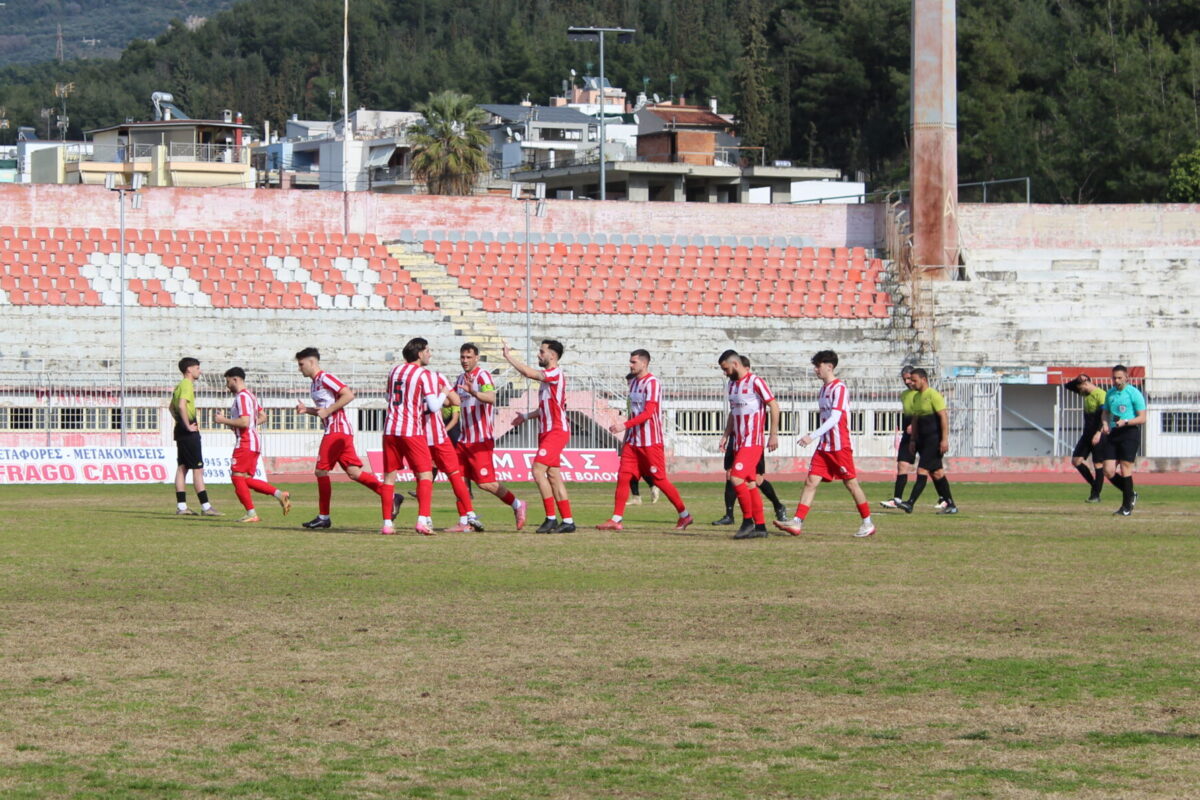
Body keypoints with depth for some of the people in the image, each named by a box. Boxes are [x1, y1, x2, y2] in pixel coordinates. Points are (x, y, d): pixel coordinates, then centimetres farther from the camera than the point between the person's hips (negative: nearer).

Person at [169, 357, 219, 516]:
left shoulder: (179, 386, 18)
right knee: (198, 468, -8)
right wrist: (188, 426, -21)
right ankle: (205, 507, -9)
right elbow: (182, 405, -27)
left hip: (181, 430, 10)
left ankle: (181, 506, 8)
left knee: (182, 468, 9)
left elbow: (172, 407, 29)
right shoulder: (187, 385, -13)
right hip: (189, 434, -10)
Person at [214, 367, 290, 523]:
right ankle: (280, 495, 4)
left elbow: (244, 422, -24)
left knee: (237, 477, -6)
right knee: (246, 479, 10)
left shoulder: (242, 397, -14)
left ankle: (251, 514, -8)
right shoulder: (250, 395, 19)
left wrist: (224, 420, -13)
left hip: (246, 443, -10)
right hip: (254, 441, 10)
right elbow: (263, 417, 26)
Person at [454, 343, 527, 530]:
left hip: (481, 440, -8)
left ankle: (517, 505, 8)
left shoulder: (482, 376, -11)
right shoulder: (461, 379, 14)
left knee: (486, 483, -9)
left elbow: (491, 398, -29)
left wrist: (474, 392, -48)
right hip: (463, 439, 8)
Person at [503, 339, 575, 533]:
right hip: (546, 431, 10)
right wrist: (527, 416, 19)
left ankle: (551, 518, -13)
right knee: (553, 475, 7)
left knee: (538, 470, -16)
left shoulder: (556, 374, -13)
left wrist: (509, 356, -19)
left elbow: (529, 373, -28)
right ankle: (567, 521, 8)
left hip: (556, 431, -10)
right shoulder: (547, 376, 18)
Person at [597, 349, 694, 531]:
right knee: (623, 477, -2)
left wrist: (625, 425, -28)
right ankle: (616, 520, -3)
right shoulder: (633, 382, 14)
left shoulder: (652, 383, -13)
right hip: (633, 441, 8)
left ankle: (684, 515, 11)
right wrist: (627, 436, 19)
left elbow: (648, 413, -21)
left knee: (659, 480, -3)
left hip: (651, 442, -8)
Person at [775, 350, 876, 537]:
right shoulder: (824, 388, 14)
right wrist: (814, 437, 18)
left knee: (851, 483, 0)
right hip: (824, 445, 8)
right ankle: (797, 523, -8)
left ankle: (868, 524, 11)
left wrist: (812, 436, -29)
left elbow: (834, 419, -23)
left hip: (840, 446, -8)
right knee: (811, 481, -2)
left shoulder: (839, 388, -13)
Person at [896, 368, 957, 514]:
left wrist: (945, 439, -22)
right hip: (923, 440, 9)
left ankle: (910, 503, -18)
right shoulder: (916, 397, 16)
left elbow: (944, 416, -17)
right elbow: (915, 419, 22)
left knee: (922, 470, -13)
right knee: (936, 472, 9)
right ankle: (950, 505, 14)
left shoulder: (933, 395, -12)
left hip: (934, 439, -9)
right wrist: (913, 440, 18)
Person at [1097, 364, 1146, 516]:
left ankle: (1127, 507, 2)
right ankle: (1130, 495, 20)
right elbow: (1106, 413, 24)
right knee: (1109, 471, -2)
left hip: (1130, 432, -6)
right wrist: (1104, 426, 3)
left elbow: (1142, 418, -6)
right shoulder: (1110, 393, 14)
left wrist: (1125, 422, -21)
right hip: (1114, 434, 6)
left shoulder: (1134, 393, -5)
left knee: (1125, 469, -7)